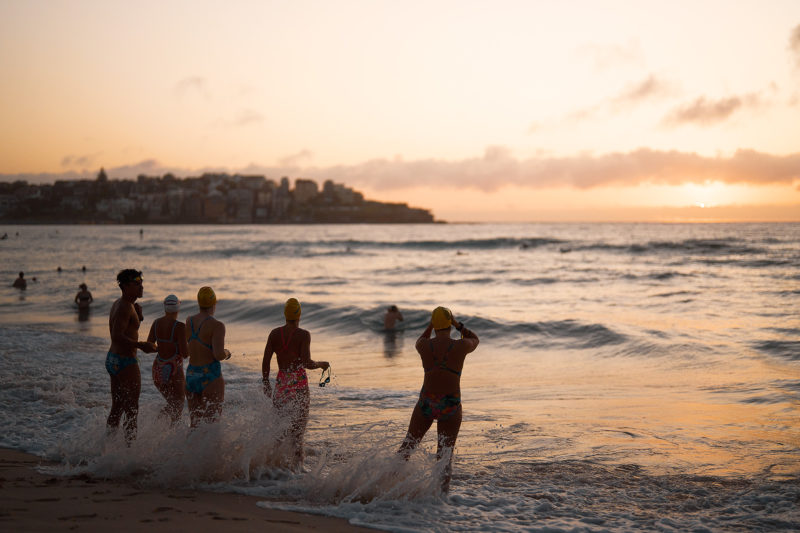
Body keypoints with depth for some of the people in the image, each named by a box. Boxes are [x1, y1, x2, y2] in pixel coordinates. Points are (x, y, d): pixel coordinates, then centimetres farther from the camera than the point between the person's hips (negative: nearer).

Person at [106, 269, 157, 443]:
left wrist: (138, 313, 8)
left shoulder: (118, 304, 12)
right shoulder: (125, 307, -19)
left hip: (112, 359, 10)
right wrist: (141, 345, -34)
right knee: (132, 411, -3)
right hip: (125, 362, -10)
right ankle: (130, 445, 0)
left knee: (117, 409, 18)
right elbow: (117, 336, -29)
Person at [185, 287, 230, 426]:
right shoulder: (217, 325, -13)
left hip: (190, 377, 6)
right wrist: (226, 353, -1)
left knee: (195, 425, 14)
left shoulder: (188, 321, 5)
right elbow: (219, 354, -22)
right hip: (211, 378, -6)